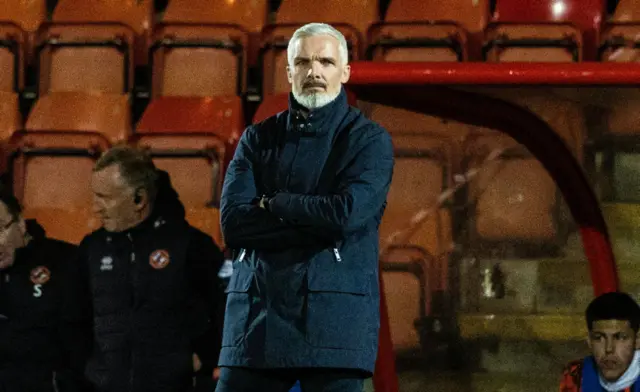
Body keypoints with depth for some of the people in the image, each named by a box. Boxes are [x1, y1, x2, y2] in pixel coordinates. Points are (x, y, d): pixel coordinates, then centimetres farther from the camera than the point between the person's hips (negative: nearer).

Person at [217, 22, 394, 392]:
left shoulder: (369, 140, 3)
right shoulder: (259, 139, 13)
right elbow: (232, 223, -1)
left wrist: (272, 203, -1)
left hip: (334, 317, -3)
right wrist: (314, 222, -10)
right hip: (257, 315, 3)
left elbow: (346, 214, -14)